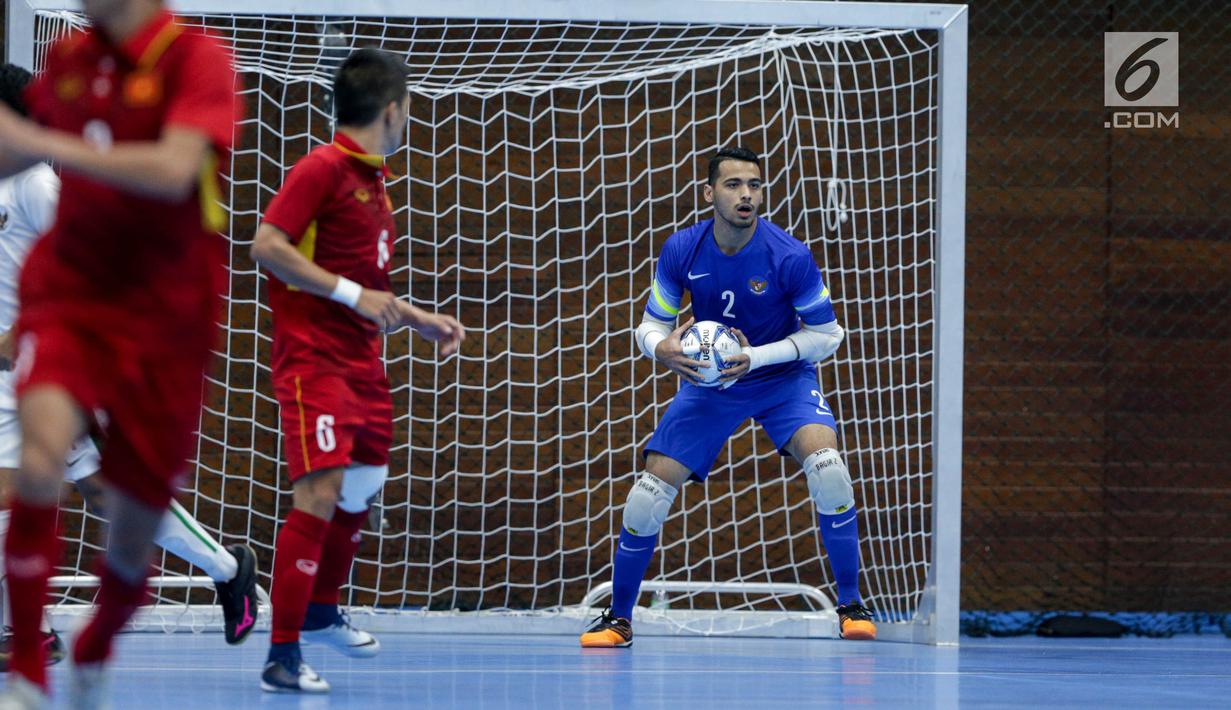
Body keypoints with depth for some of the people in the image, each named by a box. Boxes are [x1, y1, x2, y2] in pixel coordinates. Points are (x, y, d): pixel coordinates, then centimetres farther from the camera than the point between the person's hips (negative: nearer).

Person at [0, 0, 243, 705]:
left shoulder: (197, 58, -10)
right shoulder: (70, 59, 4)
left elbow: (173, 171, -28)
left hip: (164, 321, -2)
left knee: (134, 537, 6)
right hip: (68, 296, 2)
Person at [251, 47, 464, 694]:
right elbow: (266, 244, -20)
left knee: (362, 488, 18)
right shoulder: (323, 168, -12)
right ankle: (282, 656, -15)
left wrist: (422, 321, 23)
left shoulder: (372, 182, 16)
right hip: (313, 356, -9)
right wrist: (352, 294, -22)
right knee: (320, 492, -16)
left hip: (361, 361, 10)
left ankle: (320, 611, 39)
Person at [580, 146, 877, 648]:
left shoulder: (789, 257, -22)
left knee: (827, 468, -28)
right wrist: (662, 348, -28)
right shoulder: (680, 252, -14)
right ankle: (618, 617, 11)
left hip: (782, 379, -2)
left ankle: (851, 605, -14)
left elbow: (827, 334, -13)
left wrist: (756, 356, -26)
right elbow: (650, 325, -3)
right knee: (650, 491, -8)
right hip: (708, 382, 2)